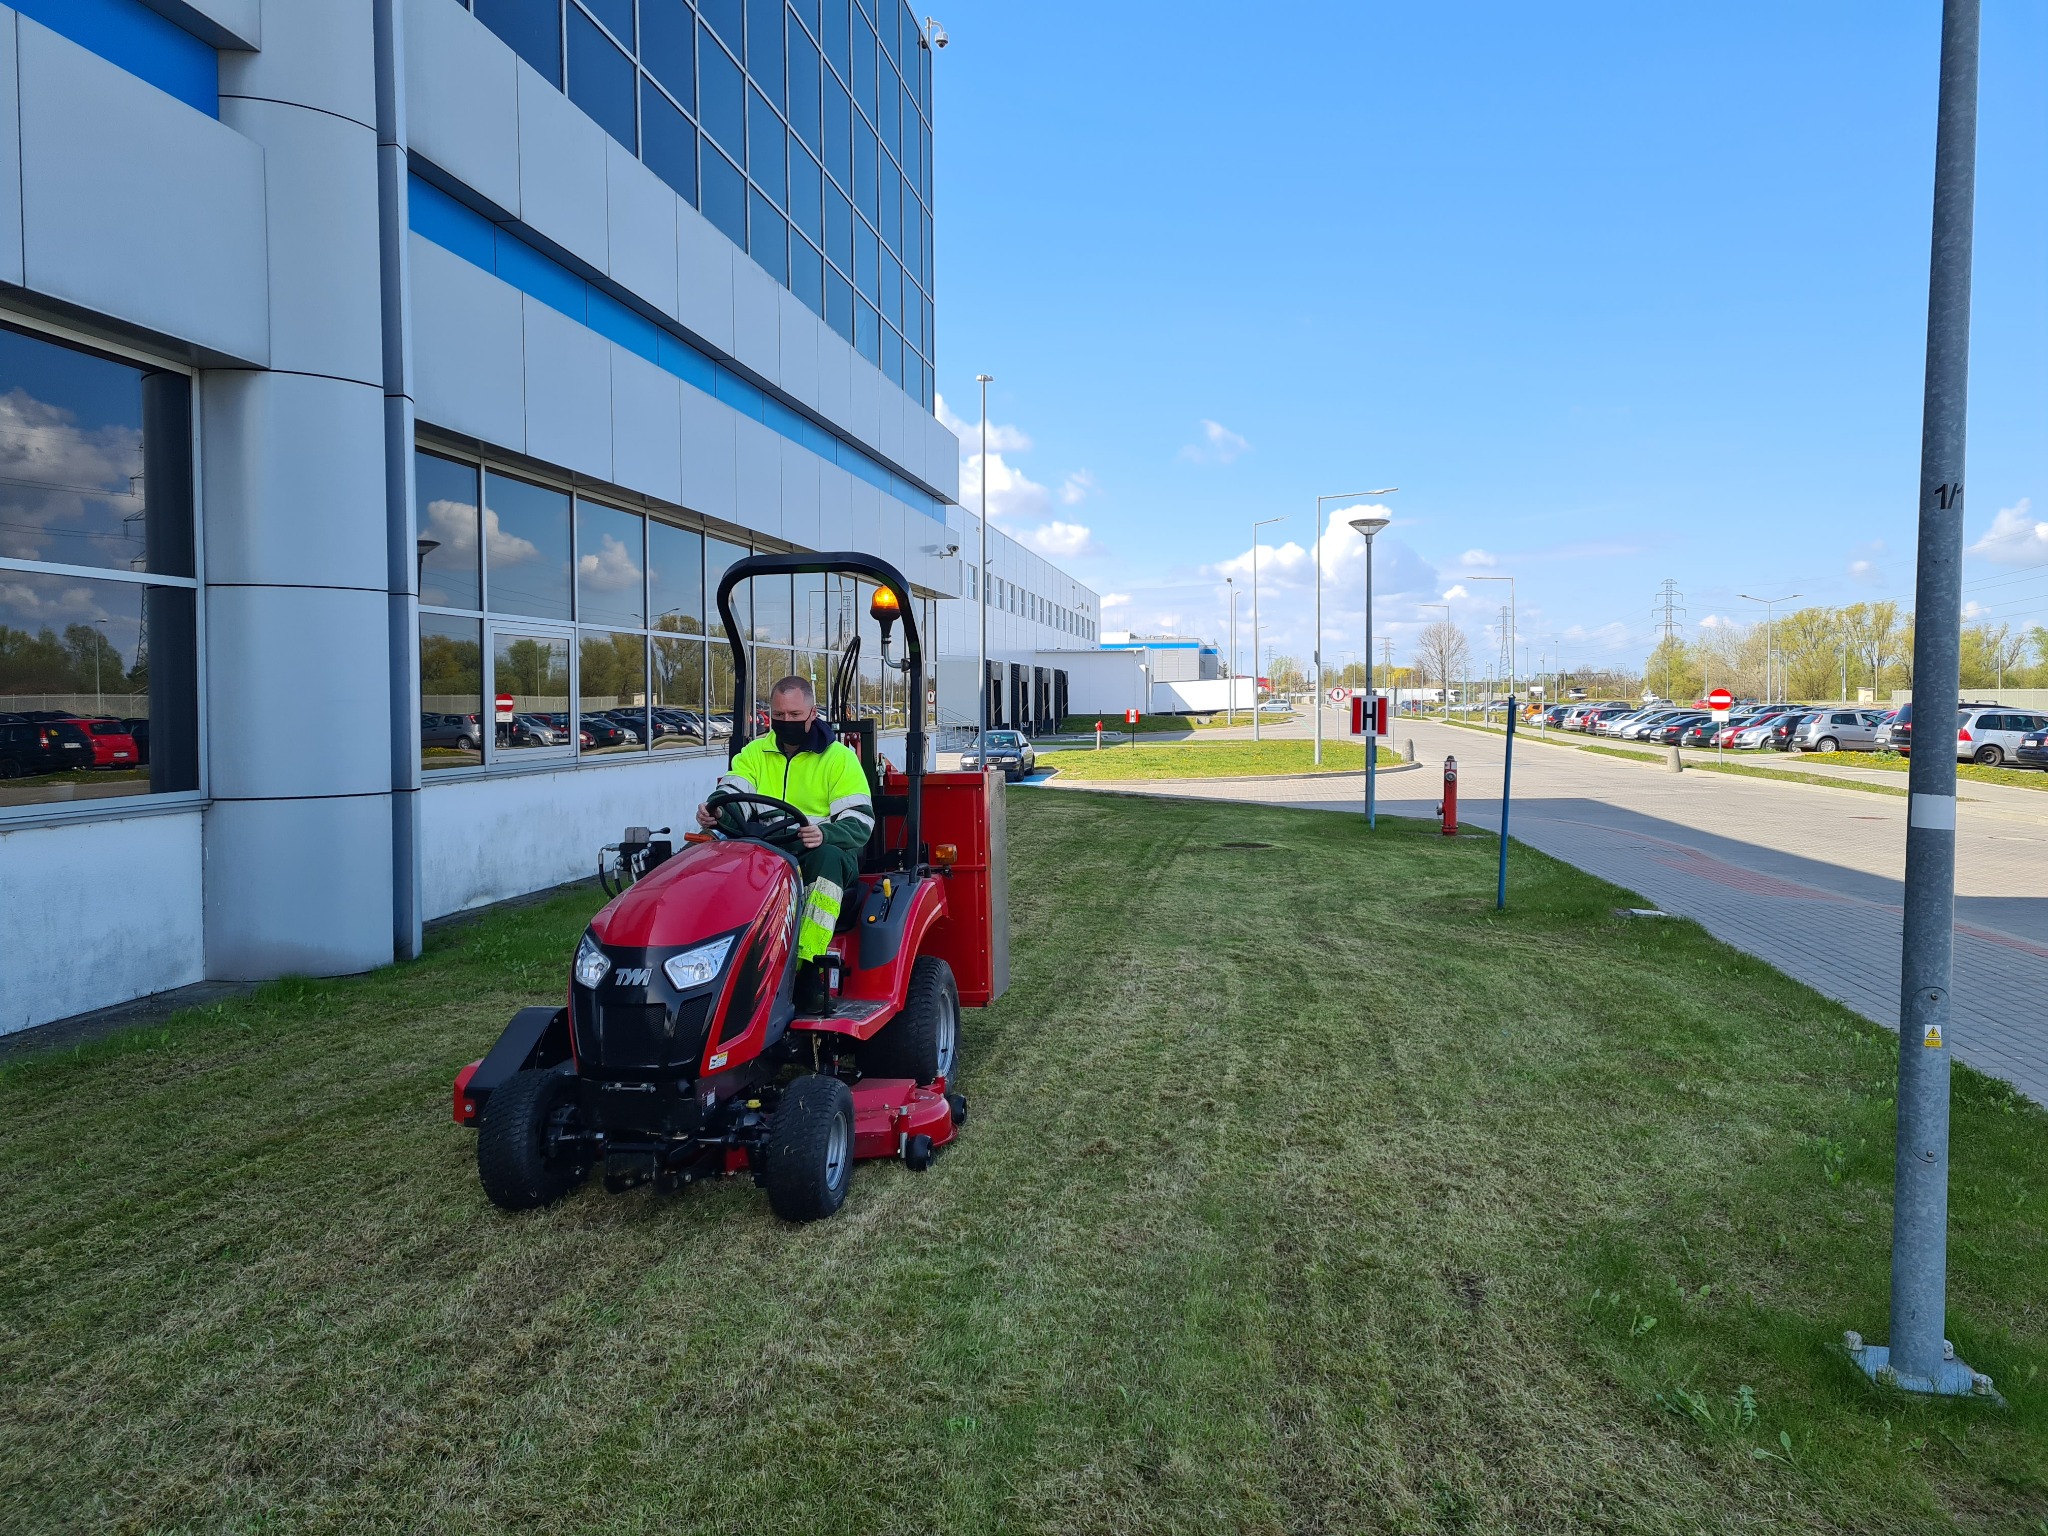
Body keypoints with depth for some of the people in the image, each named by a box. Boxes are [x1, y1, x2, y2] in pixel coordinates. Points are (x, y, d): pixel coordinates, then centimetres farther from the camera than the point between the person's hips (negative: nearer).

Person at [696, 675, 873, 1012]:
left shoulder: (839, 757, 2)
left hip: (821, 852, -3)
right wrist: (712, 811, -26)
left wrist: (824, 834, -30)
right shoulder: (755, 753, 15)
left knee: (827, 857, -38)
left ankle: (806, 969, -42)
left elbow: (860, 822, -8)